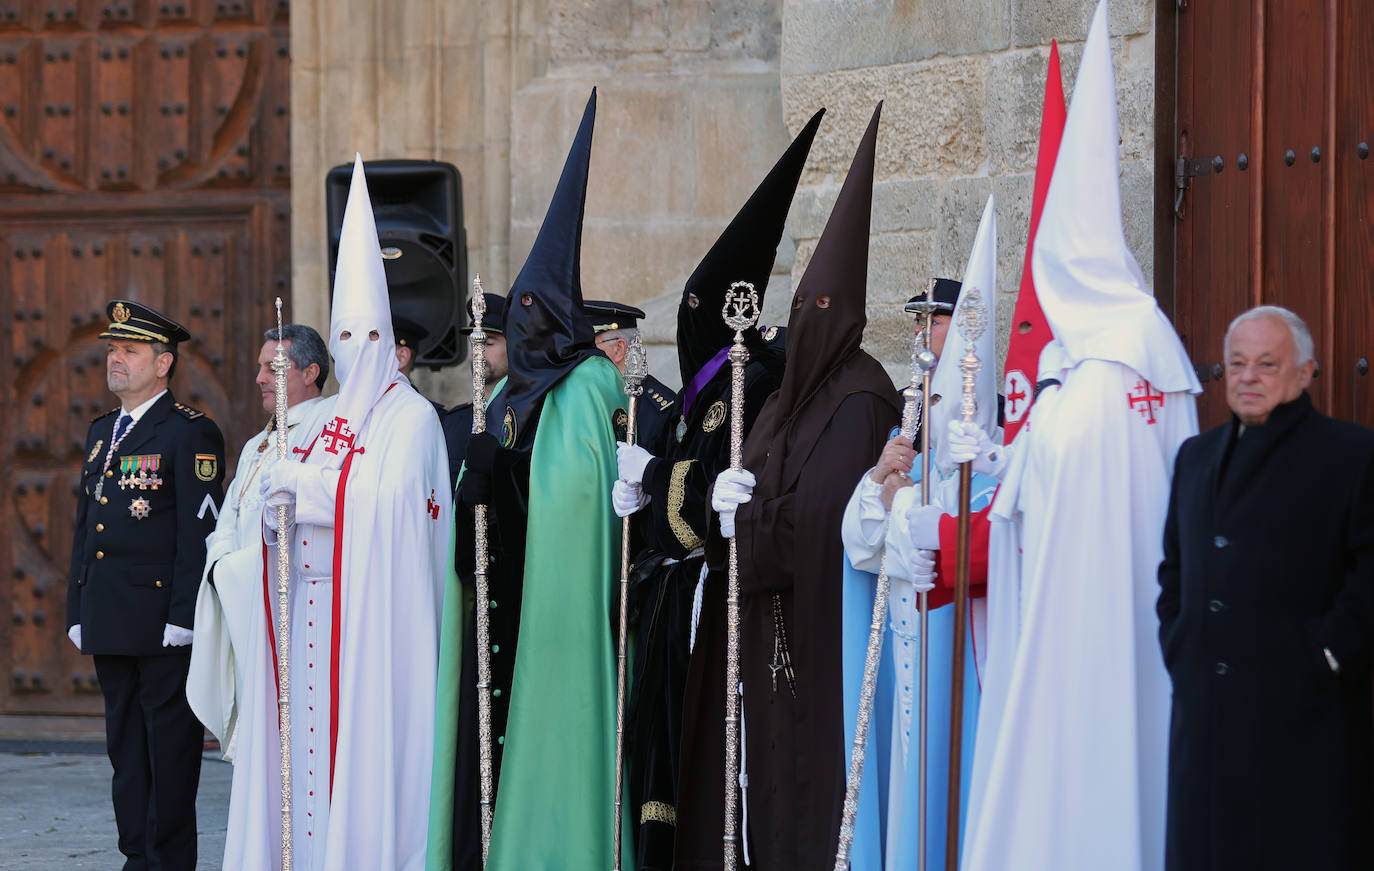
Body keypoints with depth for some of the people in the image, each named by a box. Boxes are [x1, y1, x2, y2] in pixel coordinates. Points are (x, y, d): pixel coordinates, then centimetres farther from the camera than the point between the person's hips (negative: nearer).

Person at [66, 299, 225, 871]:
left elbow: (199, 533, -13)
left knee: (170, 745, -2)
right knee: (125, 742, 11)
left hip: (163, 621, -8)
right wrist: (77, 610, 15)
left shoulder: (190, 434, -7)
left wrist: (183, 617, -18)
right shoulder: (102, 432, 17)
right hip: (109, 623, 8)